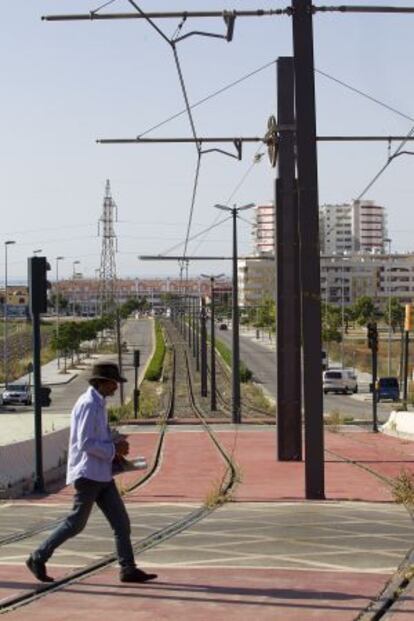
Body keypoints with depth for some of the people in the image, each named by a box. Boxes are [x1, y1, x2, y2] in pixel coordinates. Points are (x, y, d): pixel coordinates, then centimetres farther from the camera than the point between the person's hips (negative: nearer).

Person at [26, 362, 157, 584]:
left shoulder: (97, 403, 16)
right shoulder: (88, 404, -15)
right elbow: (86, 443, -21)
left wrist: (116, 442, 7)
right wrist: (114, 450, -12)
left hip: (101, 475, 10)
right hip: (88, 474, -10)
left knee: (121, 522, 4)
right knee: (76, 523, -4)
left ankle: (128, 568, 5)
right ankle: (38, 559, 7)